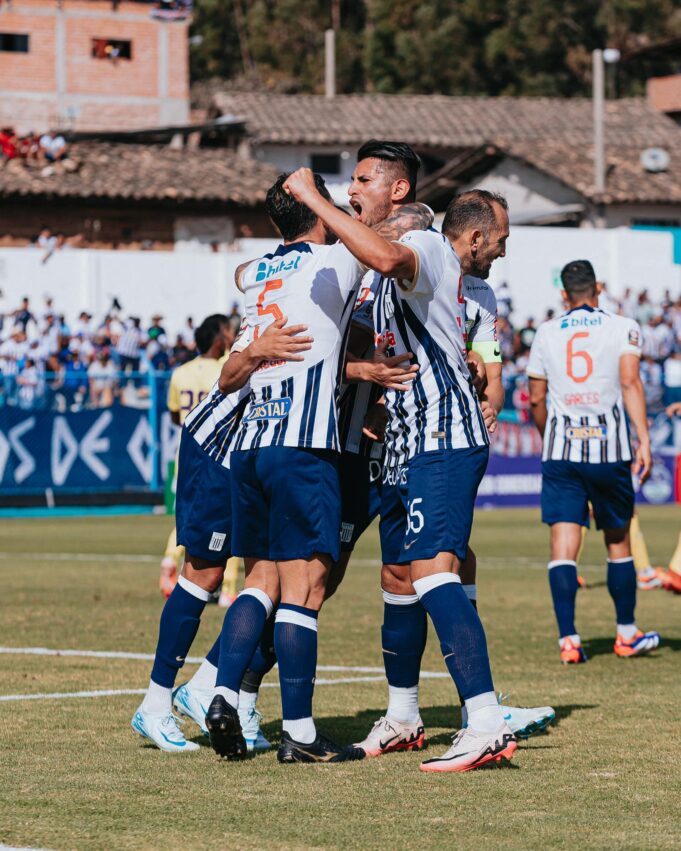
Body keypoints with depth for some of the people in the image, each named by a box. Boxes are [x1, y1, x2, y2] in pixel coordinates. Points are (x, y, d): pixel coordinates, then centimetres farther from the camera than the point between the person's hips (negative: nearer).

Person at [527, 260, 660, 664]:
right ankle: (627, 634, 22)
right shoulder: (623, 327, 4)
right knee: (618, 541, 13)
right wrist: (644, 439, -13)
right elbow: (630, 382, -9)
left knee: (563, 545, -3)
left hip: (560, 451, 1)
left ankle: (568, 639, -13)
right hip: (609, 448, -1)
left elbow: (537, 399, 13)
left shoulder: (546, 333, 10)